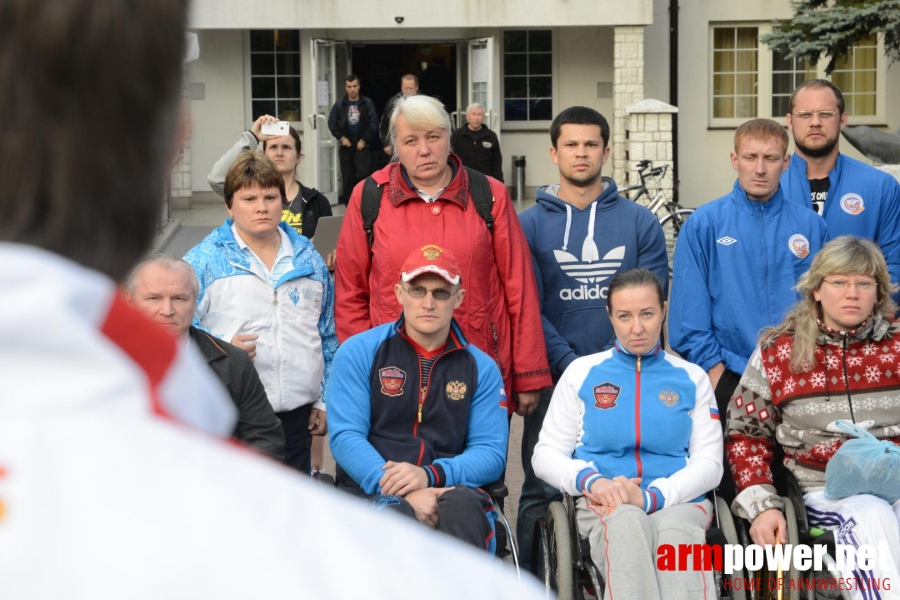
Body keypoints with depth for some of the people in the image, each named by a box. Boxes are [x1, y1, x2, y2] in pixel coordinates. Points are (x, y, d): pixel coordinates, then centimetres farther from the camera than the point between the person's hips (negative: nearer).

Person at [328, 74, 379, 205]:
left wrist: (364, 140, -8)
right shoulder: (339, 104, 6)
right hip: (346, 145, 2)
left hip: (362, 146, -2)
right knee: (347, 177, 5)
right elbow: (332, 123, 7)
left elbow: (374, 123, -2)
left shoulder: (367, 103, 0)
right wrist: (341, 137, -4)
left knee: (363, 174, -14)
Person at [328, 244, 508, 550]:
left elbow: (491, 452, 5)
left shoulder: (481, 368, 14)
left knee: (462, 505, -36)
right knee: (398, 513, -39)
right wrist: (403, 490, -21)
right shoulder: (359, 352, 7)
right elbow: (345, 436, -4)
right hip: (371, 489, -2)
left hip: (449, 489, 2)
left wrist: (430, 475, -16)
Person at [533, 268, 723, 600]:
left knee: (677, 535, -38)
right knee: (626, 524, -39)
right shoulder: (582, 371, 14)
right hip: (603, 502, 0)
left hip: (676, 500, 0)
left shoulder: (692, 377, 15)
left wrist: (652, 496, -13)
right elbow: (546, 454, 12)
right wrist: (590, 481, -11)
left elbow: (708, 463, 7)